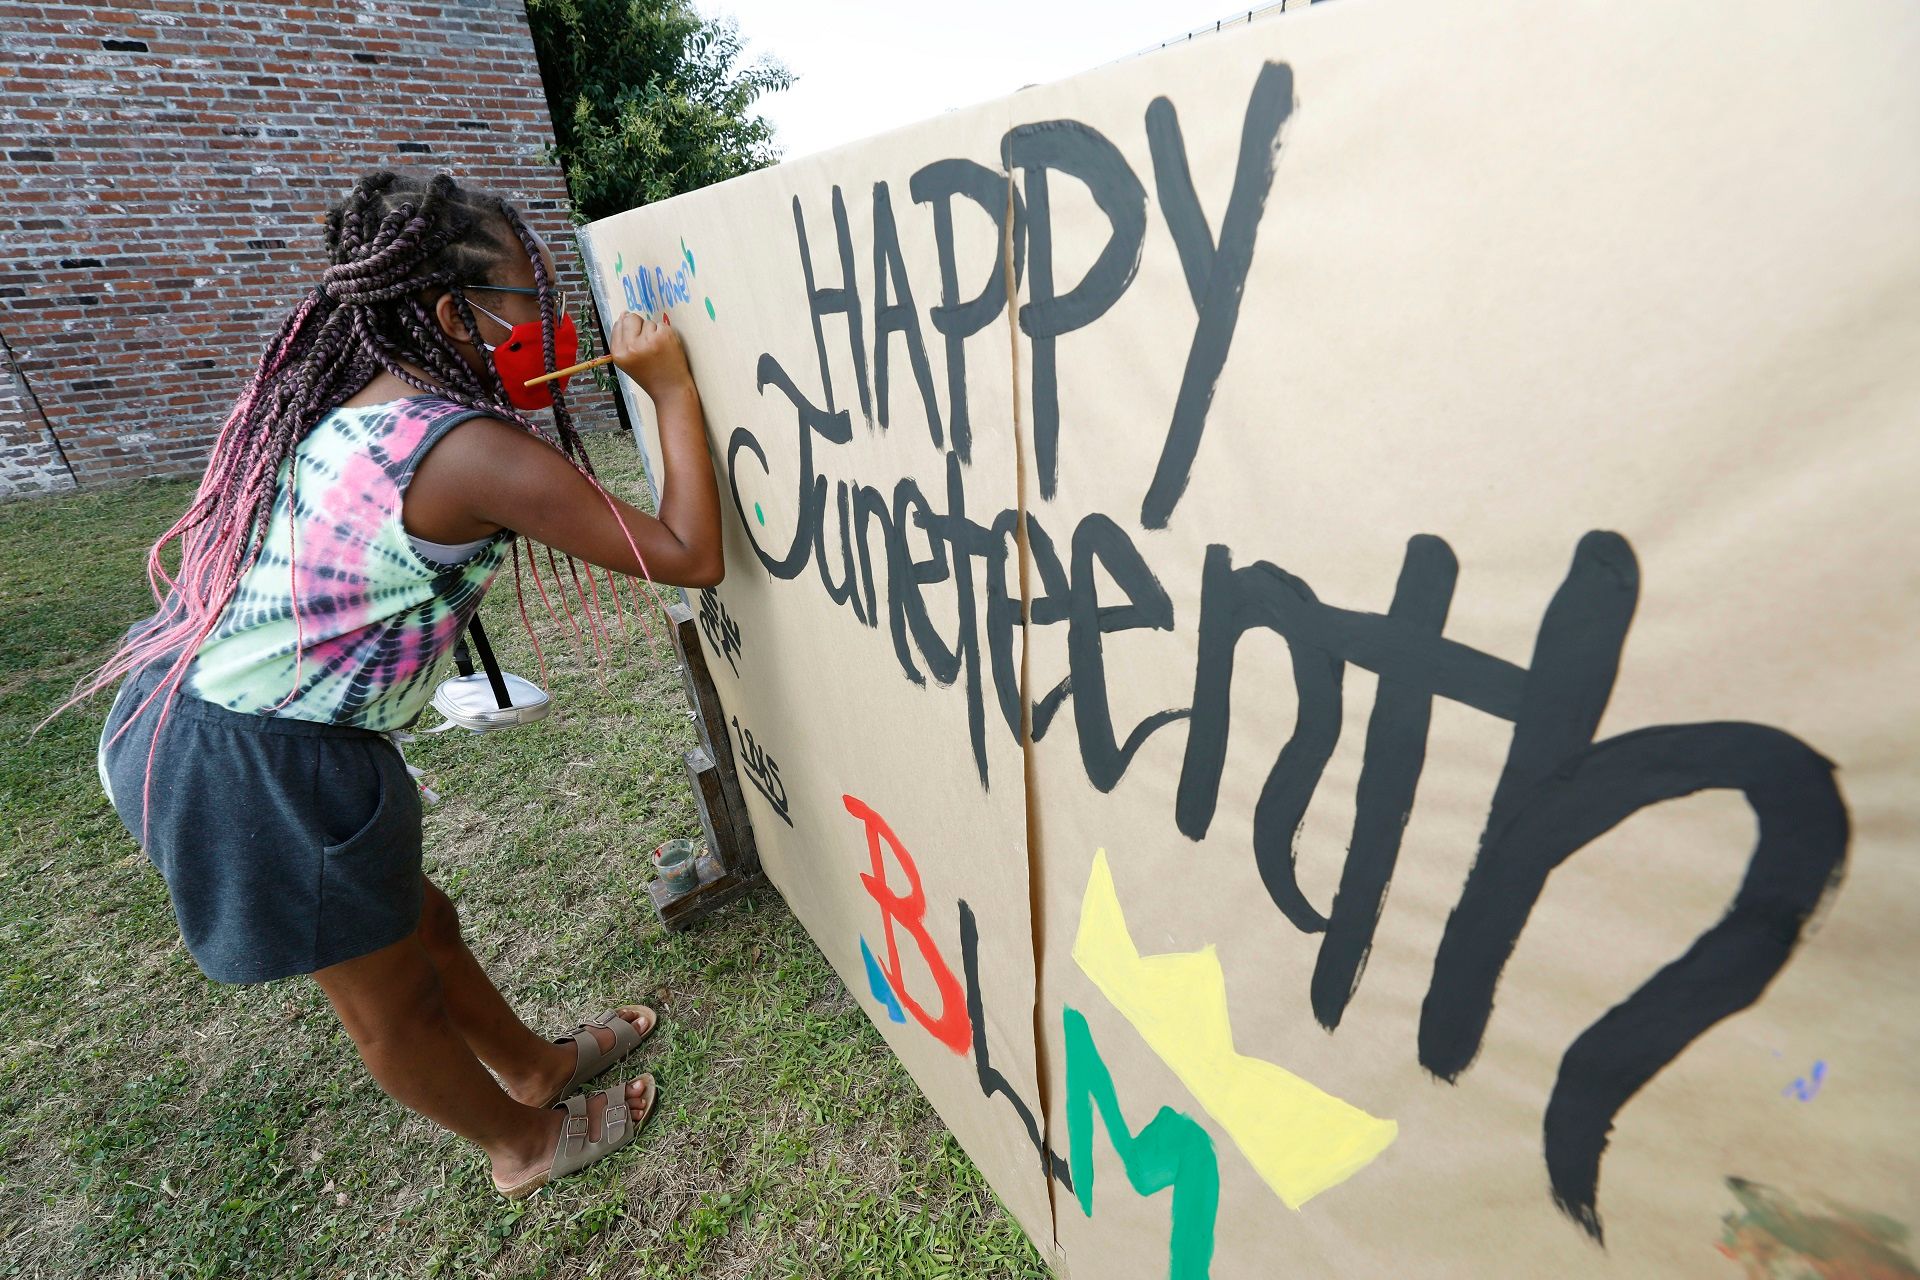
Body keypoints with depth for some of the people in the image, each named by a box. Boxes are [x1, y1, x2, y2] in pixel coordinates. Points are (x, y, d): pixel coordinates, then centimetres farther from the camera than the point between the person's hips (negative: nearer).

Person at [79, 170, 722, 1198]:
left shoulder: (341, 401, 4)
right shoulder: (475, 450, -22)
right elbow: (690, 557, -21)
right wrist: (673, 389, -13)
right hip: (266, 768, -9)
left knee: (416, 924, 25)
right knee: (393, 997, 15)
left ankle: (536, 1067, 49)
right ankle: (529, 1142, 42)